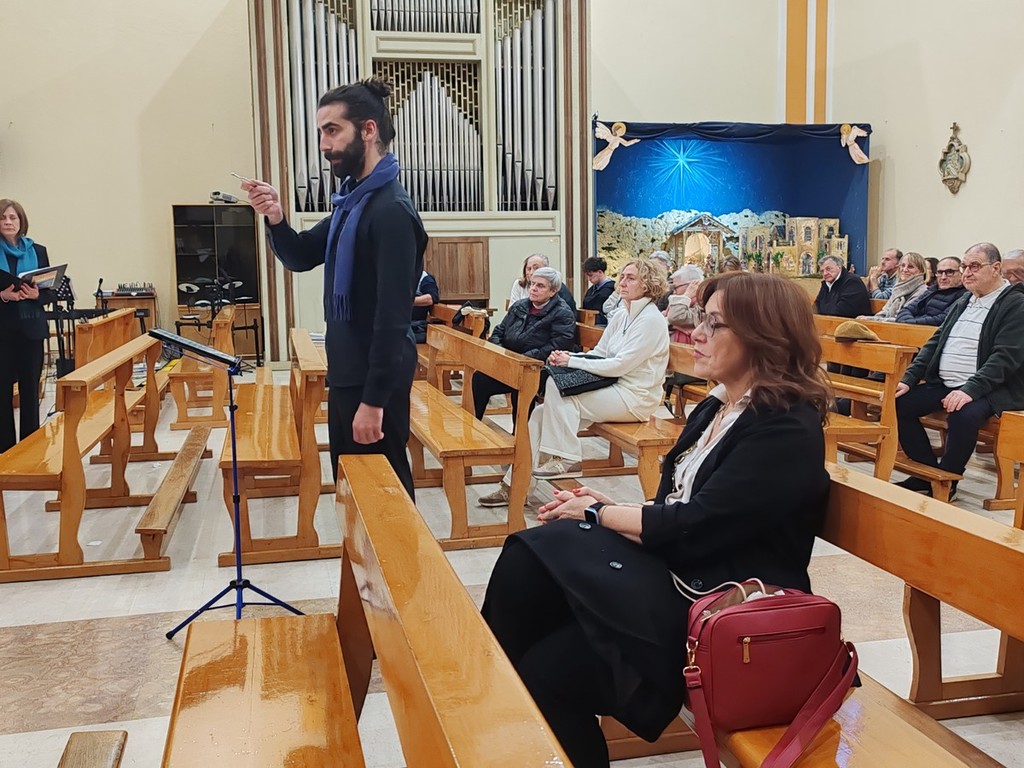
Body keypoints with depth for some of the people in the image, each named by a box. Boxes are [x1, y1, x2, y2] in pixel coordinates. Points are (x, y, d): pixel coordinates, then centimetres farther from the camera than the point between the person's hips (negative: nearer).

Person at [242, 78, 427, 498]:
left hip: (375, 379, -9)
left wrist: (374, 400, -24)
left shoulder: (391, 209, -21)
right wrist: (276, 219, -5)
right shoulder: (352, 200, 9)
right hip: (346, 373, 9)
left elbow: (393, 316, -24)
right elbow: (302, 257, 16)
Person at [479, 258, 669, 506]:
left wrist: (572, 361, -16)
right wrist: (568, 356, -6)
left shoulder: (651, 320, -13)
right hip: (615, 388, 8)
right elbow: (598, 354, 14)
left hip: (635, 397, -8)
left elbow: (619, 365, -19)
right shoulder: (620, 317, 14)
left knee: (556, 385, -22)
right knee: (541, 415, -6)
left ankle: (567, 459, -13)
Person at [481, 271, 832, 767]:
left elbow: (691, 529, -19)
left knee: (547, 671, -24)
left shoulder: (786, 431, -15)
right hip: (674, 568, 9)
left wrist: (599, 515, -6)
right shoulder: (716, 408, 13)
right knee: (524, 567, -16)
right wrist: (612, 507, -3)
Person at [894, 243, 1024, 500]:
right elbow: (935, 343, 15)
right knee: (898, 403, -8)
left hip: (989, 389, -8)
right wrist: (908, 380, 2)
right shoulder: (962, 303, 17)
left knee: (963, 416, -36)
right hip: (944, 384, 8)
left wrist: (970, 390, -29)